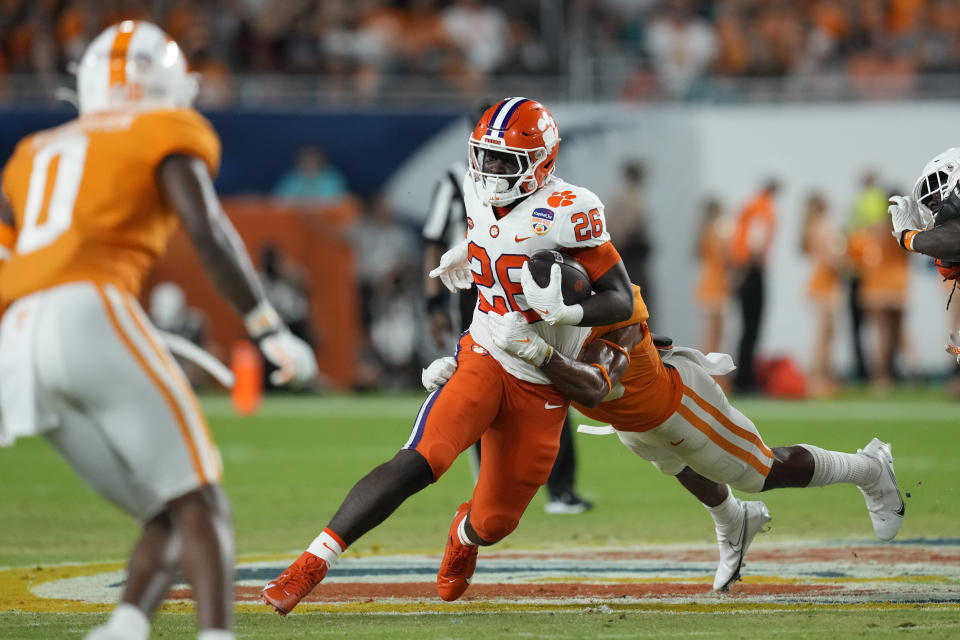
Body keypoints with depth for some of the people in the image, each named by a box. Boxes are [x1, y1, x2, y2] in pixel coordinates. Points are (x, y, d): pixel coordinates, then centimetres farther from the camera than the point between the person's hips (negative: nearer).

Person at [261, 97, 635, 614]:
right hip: (483, 358, 2)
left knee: (494, 523, 7)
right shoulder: (479, 191, -1)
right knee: (420, 461, -25)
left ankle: (464, 534, 48)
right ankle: (313, 564, -26)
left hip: (540, 390, -2)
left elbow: (621, 300, -17)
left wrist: (566, 312, -33)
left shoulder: (566, 212, -18)